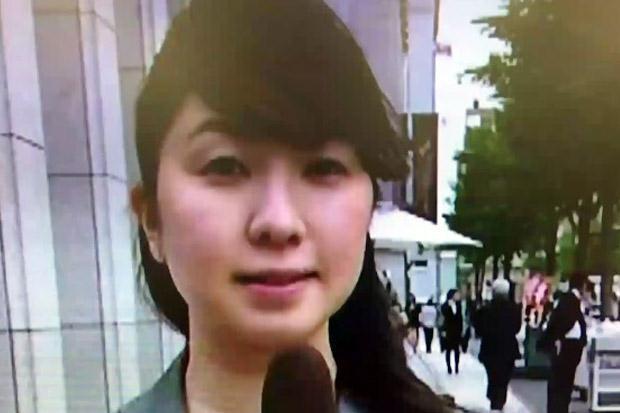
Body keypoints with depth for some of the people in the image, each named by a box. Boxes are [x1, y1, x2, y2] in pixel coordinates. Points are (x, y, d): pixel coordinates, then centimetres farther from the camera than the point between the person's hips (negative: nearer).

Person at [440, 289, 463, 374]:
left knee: (457, 350, 2)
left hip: (457, 330, 2)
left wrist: (461, 330, 4)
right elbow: (443, 318, -11)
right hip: (448, 330, -2)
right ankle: (449, 367, 11)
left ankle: (456, 367, 8)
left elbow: (460, 318, 4)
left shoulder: (458, 304, 2)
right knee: (448, 350, 5)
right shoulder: (445, 306, -7)